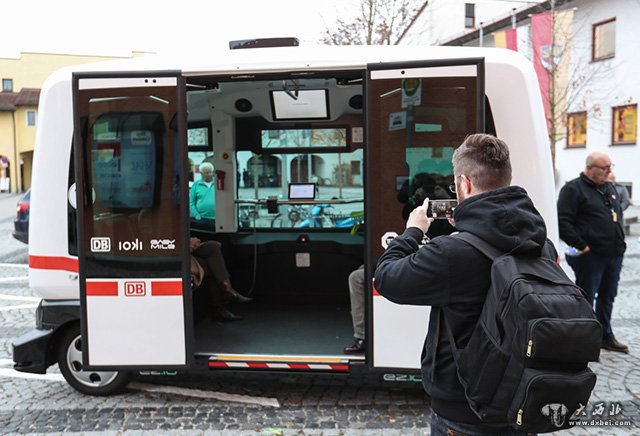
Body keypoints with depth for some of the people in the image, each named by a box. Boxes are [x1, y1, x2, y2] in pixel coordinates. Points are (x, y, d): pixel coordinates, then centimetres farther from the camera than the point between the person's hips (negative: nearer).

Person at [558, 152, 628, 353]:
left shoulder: (609, 188, 16)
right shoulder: (573, 189, -10)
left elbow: (618, 214, 29)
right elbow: (563, 223, -17)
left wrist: (620, 240, 17)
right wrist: (581, 246, -18)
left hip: (614, 254, 8)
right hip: (590, 256, -8)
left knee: (607, 297, 17)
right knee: (586, 299, 0)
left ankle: (605, 336, 30)